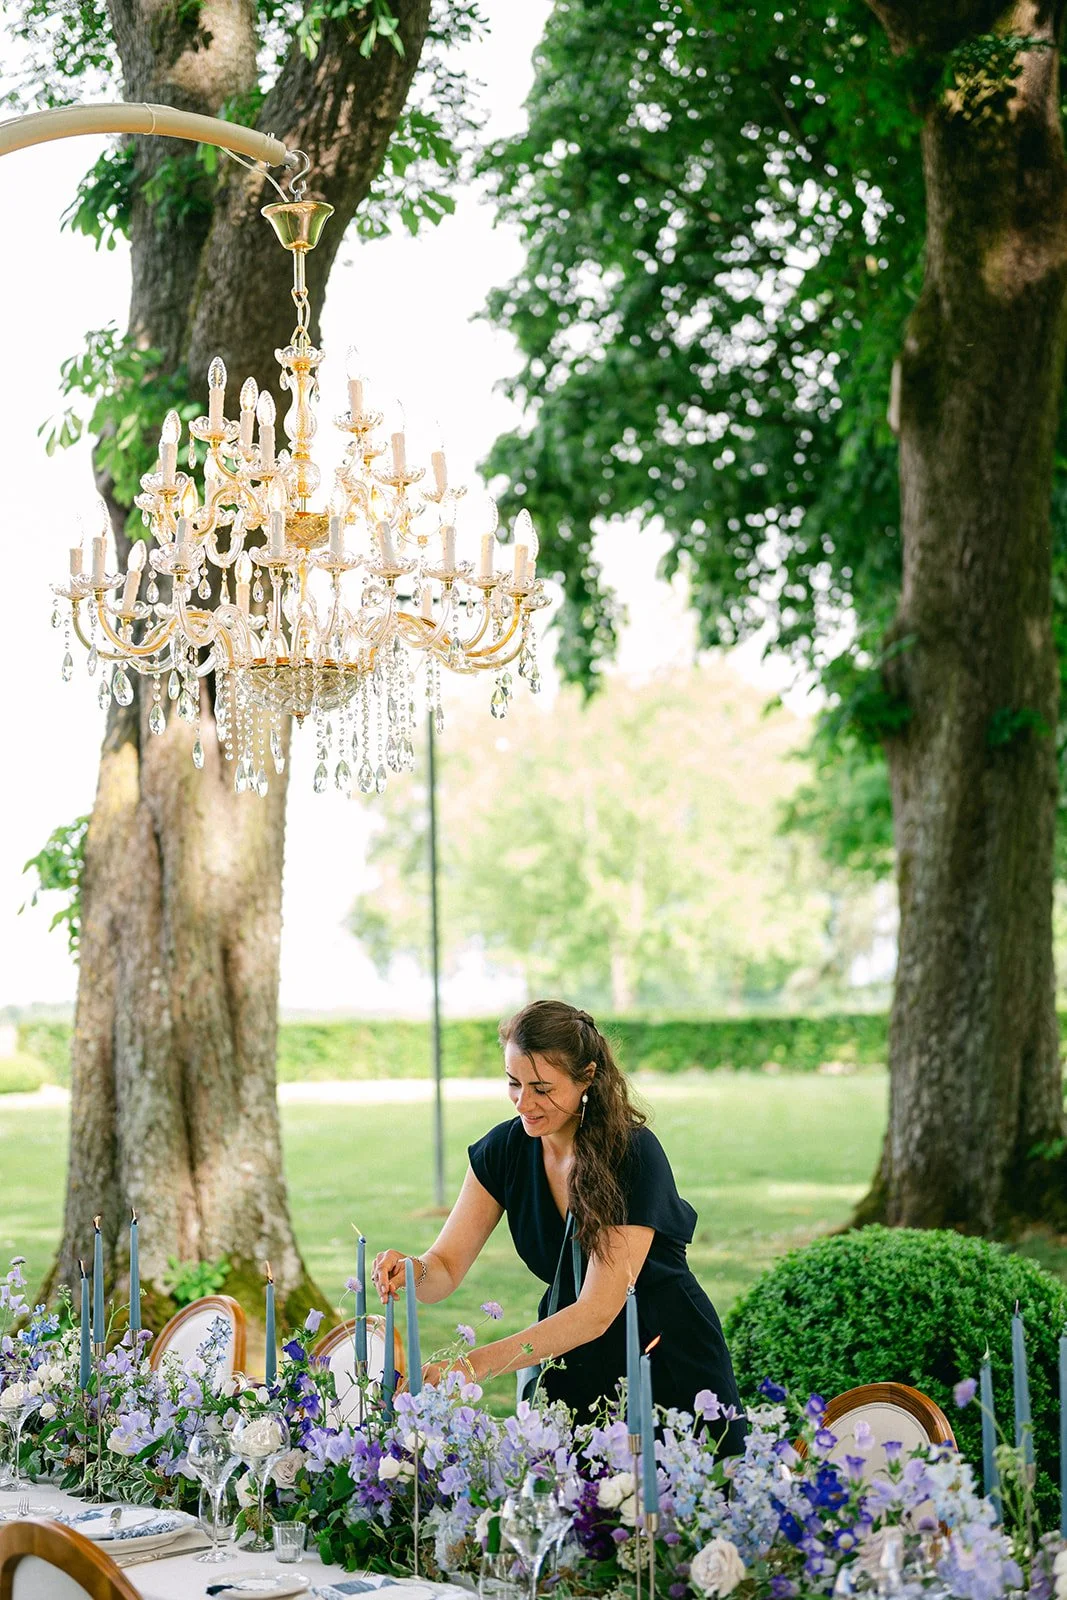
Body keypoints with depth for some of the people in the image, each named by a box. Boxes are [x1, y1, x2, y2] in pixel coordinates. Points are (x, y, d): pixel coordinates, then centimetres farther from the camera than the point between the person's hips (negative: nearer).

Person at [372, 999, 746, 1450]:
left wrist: (477, 1364, -40)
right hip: (571, 1367, 4)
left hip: (671, 1366, -4)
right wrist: (413, 1272, -33)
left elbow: (596, 1311, -30)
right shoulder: (505, 1148, -7)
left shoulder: (633, 1155, -24)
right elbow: (446, 1267, -8)